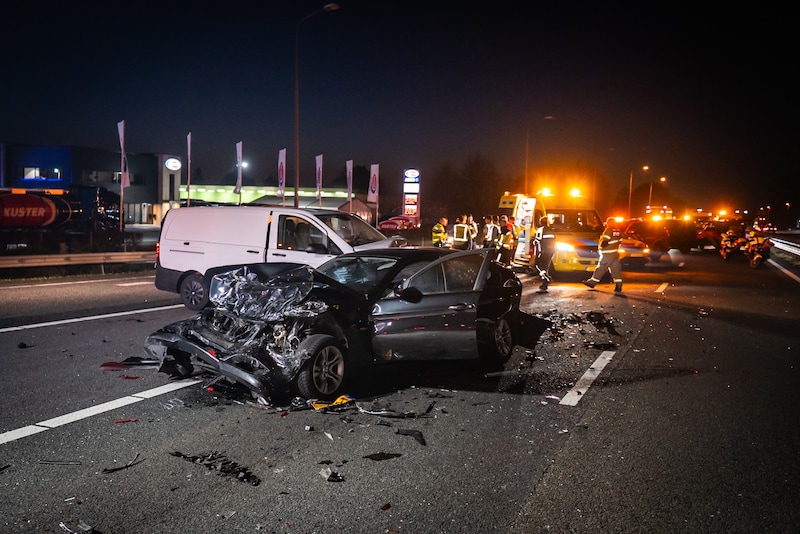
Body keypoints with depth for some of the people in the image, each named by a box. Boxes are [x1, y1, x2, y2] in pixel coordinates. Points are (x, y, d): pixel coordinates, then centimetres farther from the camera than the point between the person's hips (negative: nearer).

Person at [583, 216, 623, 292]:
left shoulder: (608, 230, -13)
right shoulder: (618, 231, 11)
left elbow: (605, 242, -19)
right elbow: (619, 241, 18)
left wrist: (600, 246, -2)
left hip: (607, 254, -7)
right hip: (615, 254, 7)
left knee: (600, 269, 0)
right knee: (616, 269, 3)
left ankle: (592, 282, 9)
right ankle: (618, 286, -4)